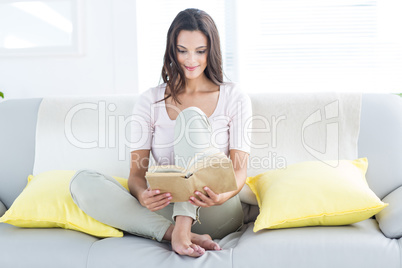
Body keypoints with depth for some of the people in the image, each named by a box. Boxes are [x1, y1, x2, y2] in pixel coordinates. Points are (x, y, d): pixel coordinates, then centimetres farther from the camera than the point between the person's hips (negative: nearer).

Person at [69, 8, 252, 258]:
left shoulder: (234, 98, 4)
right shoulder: (150, 101, 7)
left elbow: (240, 169, -3)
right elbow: (137, 171, 0)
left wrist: (221, 196, -28)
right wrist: (142, 195, -25)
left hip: (215, 215, -2)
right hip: (168, 208, 2)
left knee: (192, 116, -22)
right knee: (82, 181, -20)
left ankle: (181, 230, -33)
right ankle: (172, 231, -32)